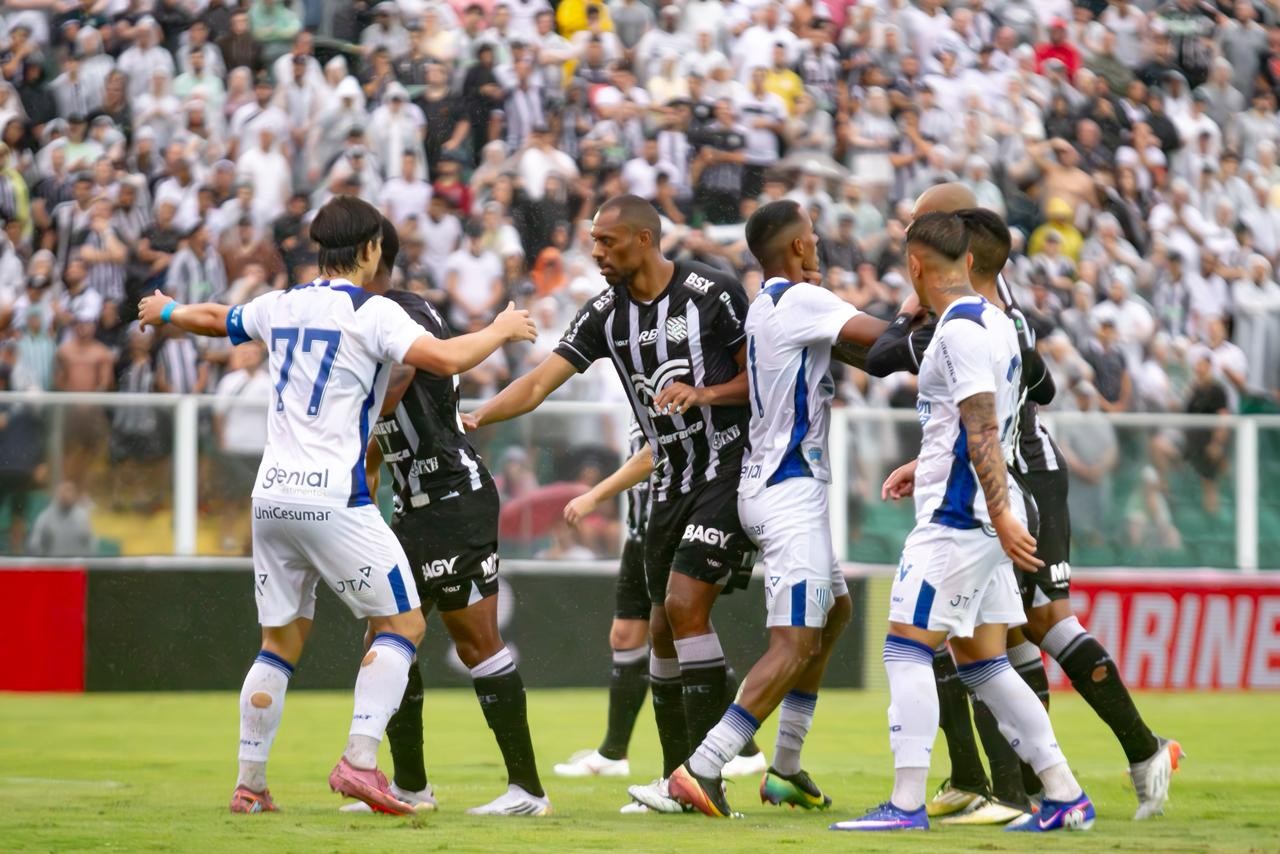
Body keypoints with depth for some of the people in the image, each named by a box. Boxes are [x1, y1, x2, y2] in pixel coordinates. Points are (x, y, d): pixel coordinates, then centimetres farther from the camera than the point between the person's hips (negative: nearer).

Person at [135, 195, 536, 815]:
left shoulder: (281, 306, 13)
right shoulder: (371, 311, -6)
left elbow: (215, 318, 32)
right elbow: (445, 358, -18)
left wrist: (165, 312, 54)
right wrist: (501, 330, 0)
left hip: (272, 498, 7)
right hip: (333, 500, -7)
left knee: (281, 641, 16)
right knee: (402, 623, 1)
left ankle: (249, 783, 13)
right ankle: (359, 760, -14)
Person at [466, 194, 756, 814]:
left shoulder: (713, 294, -11)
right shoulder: (606, 314, 5)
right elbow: (538, 383, 1)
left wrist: (705, 393, -21)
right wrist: (472, 419, -11)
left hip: (730, 467, -7)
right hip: (673, 481, 7)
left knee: (685, 604, -18)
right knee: (664, 626, 7)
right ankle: (677, 777, 17)